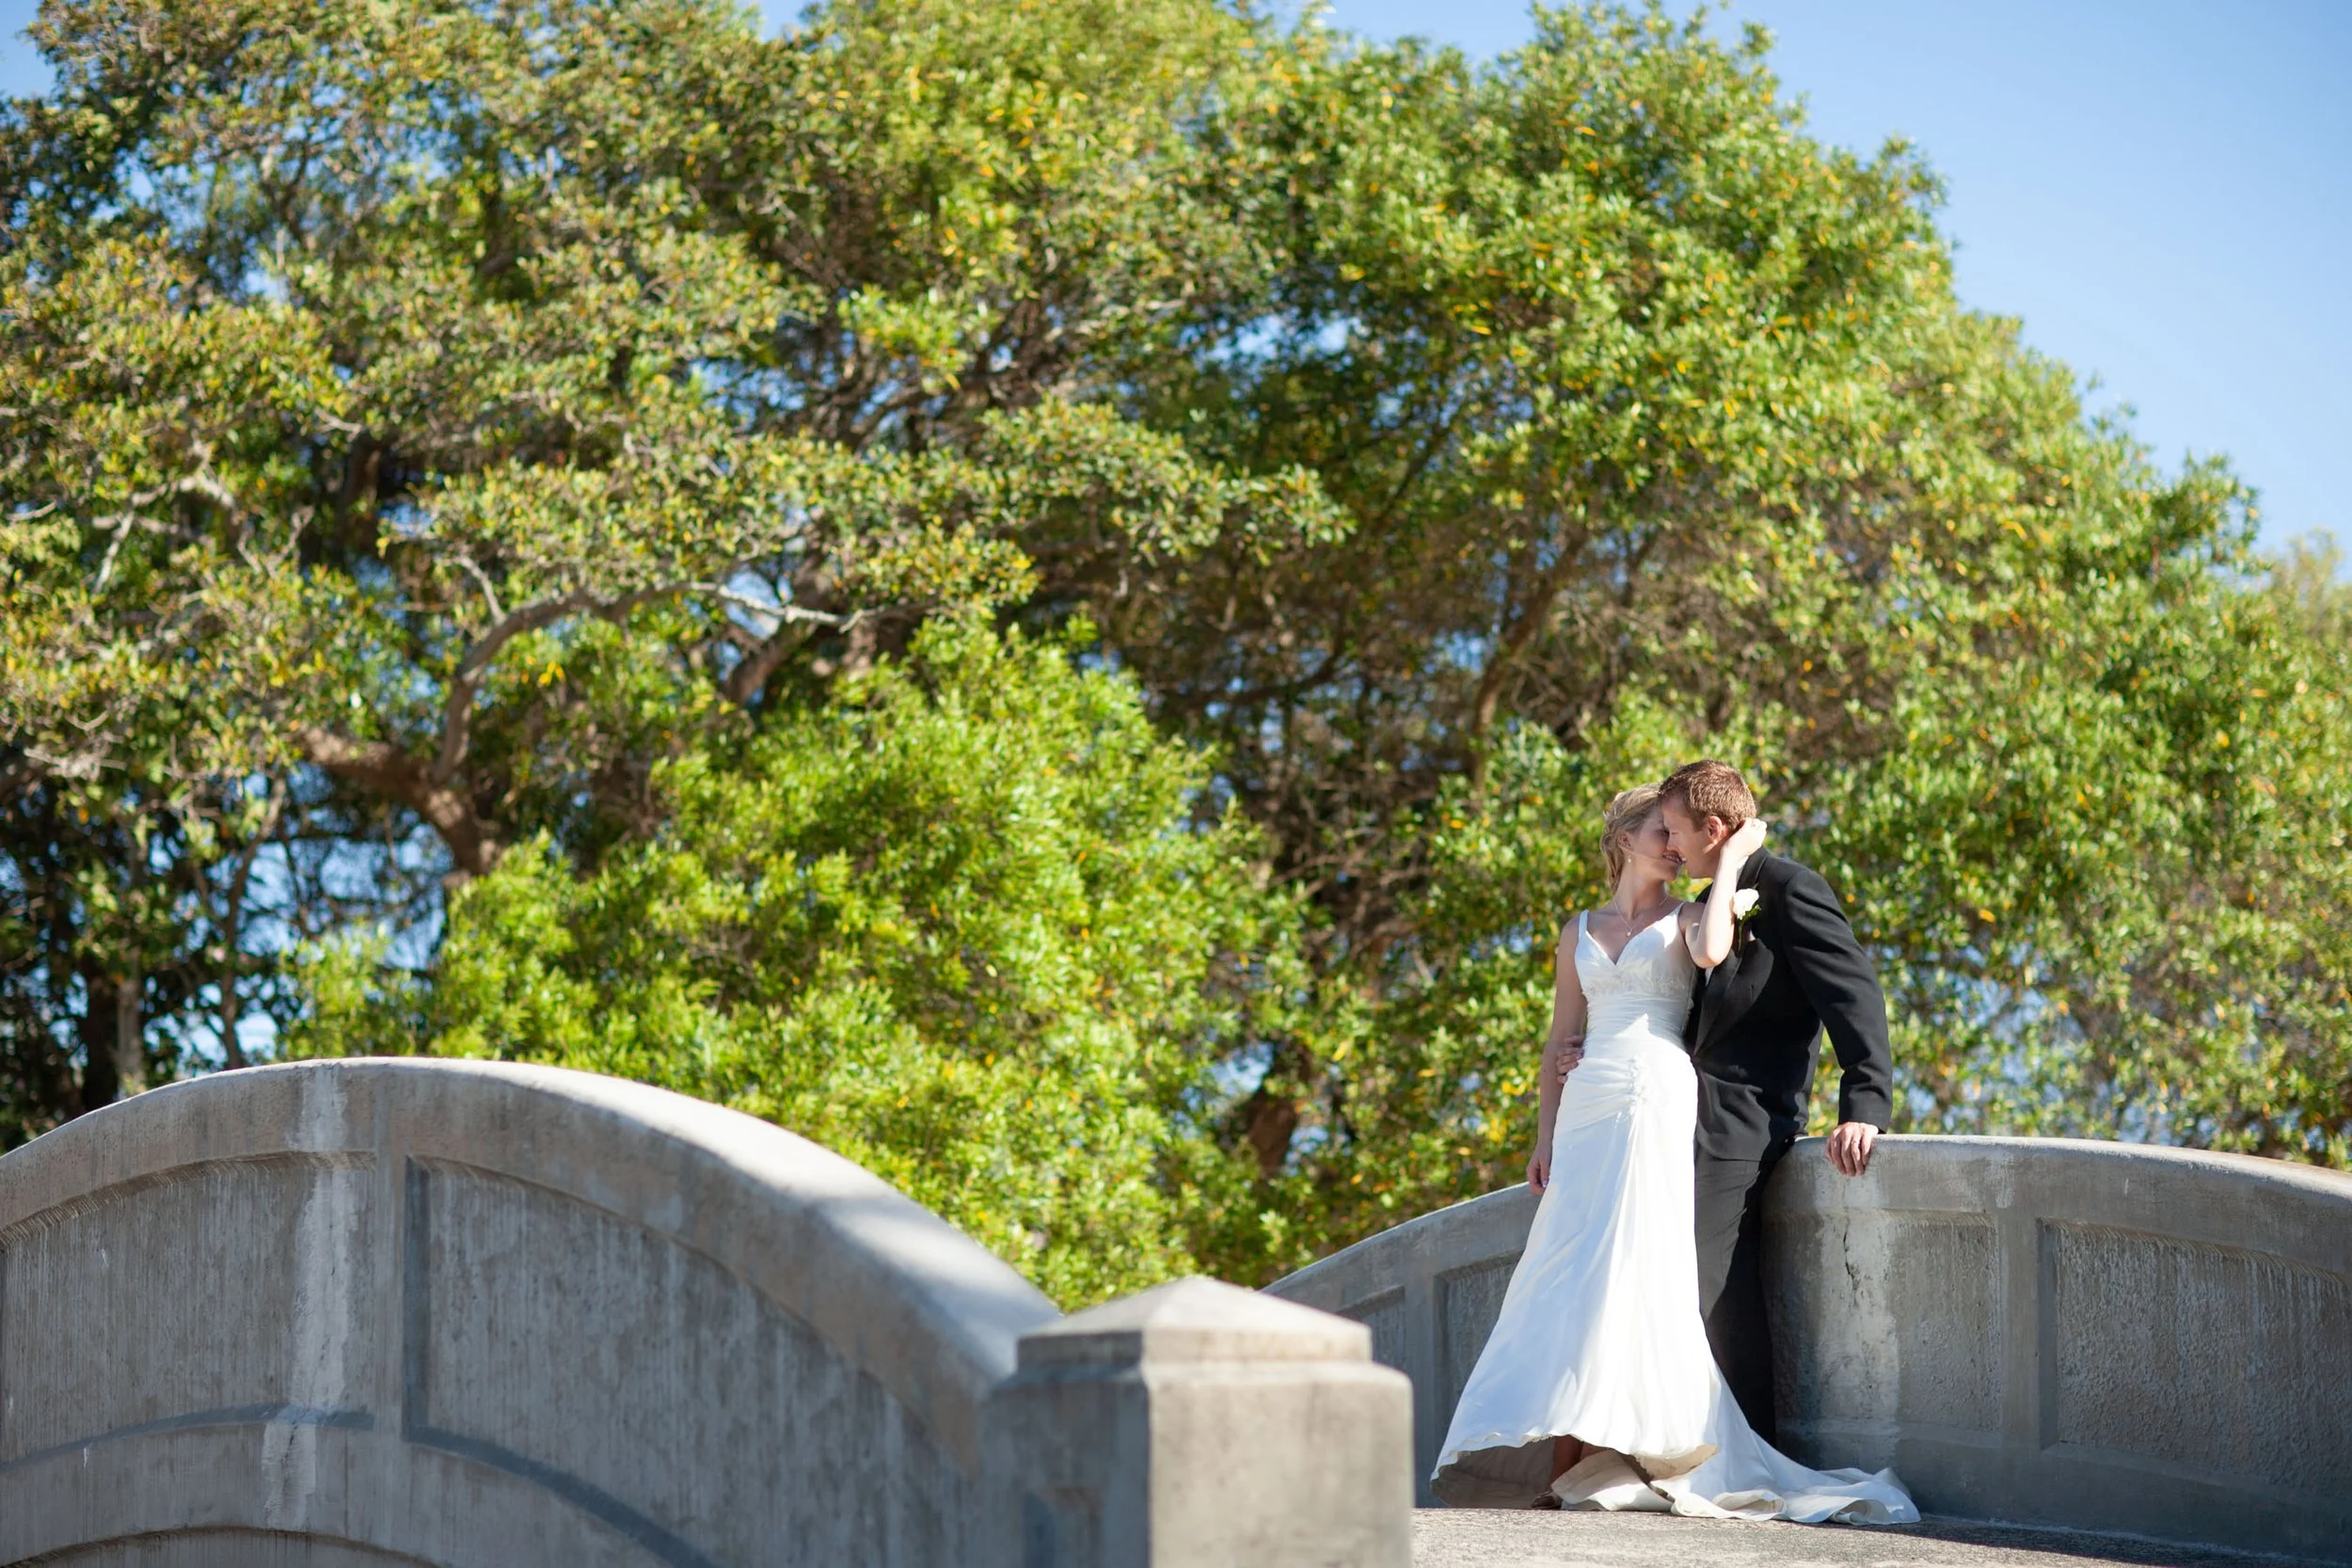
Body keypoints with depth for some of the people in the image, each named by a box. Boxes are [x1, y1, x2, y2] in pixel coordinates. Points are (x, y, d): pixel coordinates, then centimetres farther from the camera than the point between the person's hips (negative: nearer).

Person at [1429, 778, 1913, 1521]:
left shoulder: (1685, 920, 10)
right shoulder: (1581, 931, 20)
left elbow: (1710, 953, -16)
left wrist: (1730, 861, -6)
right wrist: (1543, 1136, 10)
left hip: (1657, 1104, -4)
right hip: (1586, 1109, 4)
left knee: (1629, 1263, -13)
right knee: (1572, 1270, -4)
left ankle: (1600, 1458, -16)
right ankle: (1567, 1455, -5)